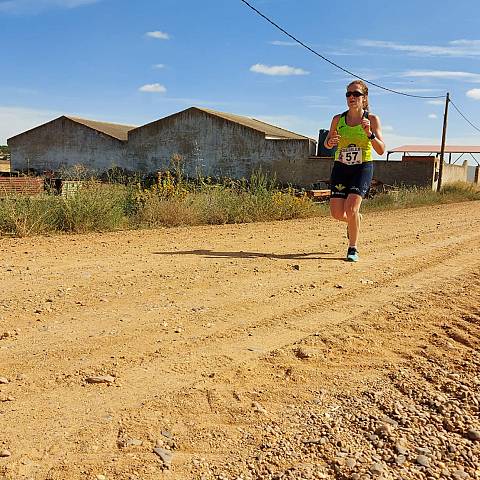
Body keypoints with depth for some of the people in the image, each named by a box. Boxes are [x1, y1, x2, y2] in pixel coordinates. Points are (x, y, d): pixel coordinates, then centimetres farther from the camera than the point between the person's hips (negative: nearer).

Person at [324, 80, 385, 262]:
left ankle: (353, 248, 1)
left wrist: (369, 133, -25)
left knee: (351, 208, -19)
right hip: (341, 167, 3)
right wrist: (331, 142, -8)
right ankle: (355, 219, 33)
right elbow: (327, 143, 16)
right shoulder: (338, 119, 3)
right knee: (337, 213, -4)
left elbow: (381, 150, -9)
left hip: (363, 167, -3)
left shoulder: (372, 119, -4)